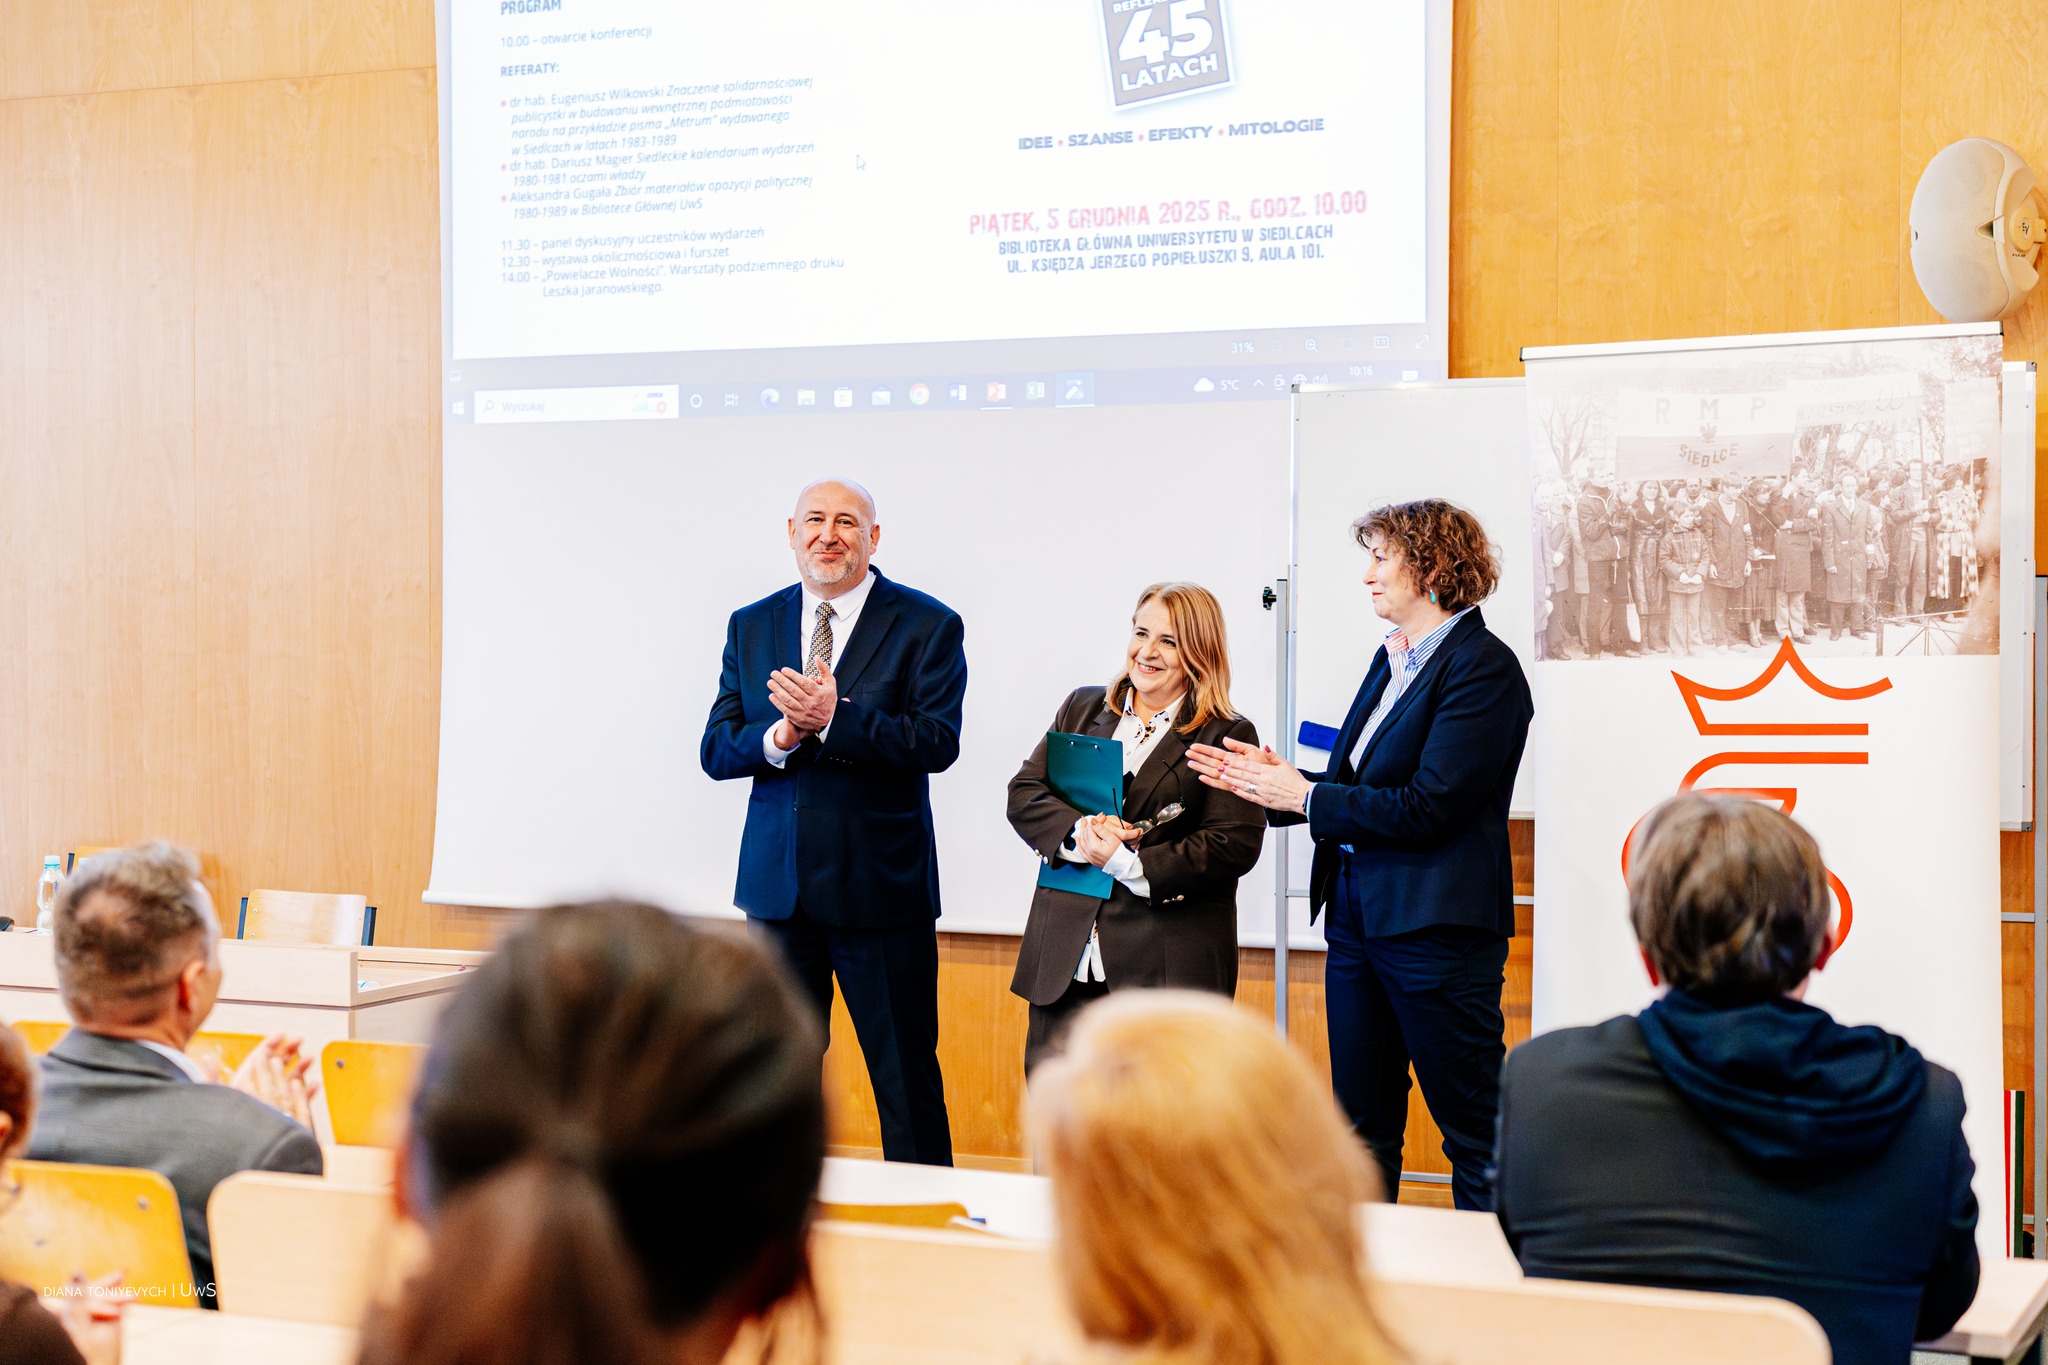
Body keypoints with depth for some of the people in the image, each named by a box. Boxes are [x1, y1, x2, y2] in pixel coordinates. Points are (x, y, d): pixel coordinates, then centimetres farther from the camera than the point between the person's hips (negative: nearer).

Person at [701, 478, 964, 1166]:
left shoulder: (927, 625, -3)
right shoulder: (751, 626, 10)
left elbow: (937, 742, -15)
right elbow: (715, 750, 4)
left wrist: (832, 719, -26)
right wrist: (778, 736, -17)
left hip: (881, 888, -4)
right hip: (777, 884, 4)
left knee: (906, 1080, 2)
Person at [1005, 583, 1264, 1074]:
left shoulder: (1228, 737, 2)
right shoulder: (1081, 708, 16)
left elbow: (1234, 844, -8)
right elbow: (1023, 794, 8)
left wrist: (1130, 864, -16)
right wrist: (1081, 829, -13)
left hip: (1169, 970, -4)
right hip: (1065, 958, 4)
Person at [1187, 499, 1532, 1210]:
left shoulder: (1483, 667, -13)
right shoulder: (1394, 656, 15)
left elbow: (1427, 806, -21)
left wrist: (1302, 795, -13)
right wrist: (1269, 781, 4)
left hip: (1436, 926, -9)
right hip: (1356, 911, 9)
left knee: (1474, 1137, 0)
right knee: (1362, 1126, 14)